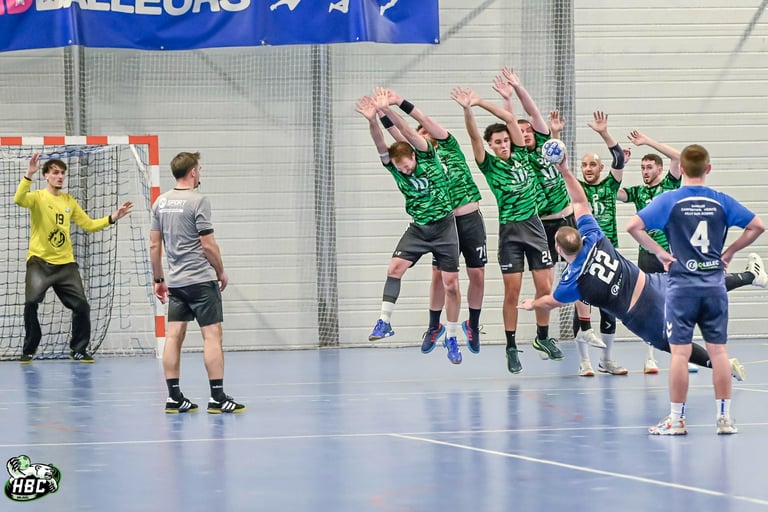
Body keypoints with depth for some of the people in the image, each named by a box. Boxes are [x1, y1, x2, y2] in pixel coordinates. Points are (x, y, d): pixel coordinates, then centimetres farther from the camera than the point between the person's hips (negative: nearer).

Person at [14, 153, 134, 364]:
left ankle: (78, 350, 16)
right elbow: (19, 199, -25)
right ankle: (29, 350, 1)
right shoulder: (38, 197, -3)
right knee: (31, 303, -17)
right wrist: (29, 175, -35)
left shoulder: (69, 201, 11)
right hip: (39, 262, -4)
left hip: (65, 263, 4)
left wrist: (112, 218, 3)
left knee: (81, 306, -1)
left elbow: (89, 225, 14)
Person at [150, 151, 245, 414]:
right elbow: (208, 244, -13)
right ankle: (218, 398, -8)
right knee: (212, 335, -5)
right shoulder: (198, 201, -12)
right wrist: (221, 272, 0)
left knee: (174, 336, 5)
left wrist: (159, 279, 17)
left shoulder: (161, 202, 8)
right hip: (201, 280, -7)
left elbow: (154, 245, 11)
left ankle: (174, 397, 6)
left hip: (175, 282, 7)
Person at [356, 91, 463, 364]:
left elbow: (408, 132, -24)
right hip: (418, 229, 2)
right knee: (395, 267, -19)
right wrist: (373, 120, -39)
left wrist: (388, 110, -36)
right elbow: (381, 145, -21)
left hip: (444, 227, -2)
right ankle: (385, 322, -15)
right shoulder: (396, 169, -4)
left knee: (451, 284, -1)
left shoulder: (428, 158, -10)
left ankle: (451, 337, 12)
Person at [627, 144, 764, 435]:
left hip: (682, 286, -2)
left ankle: (676, 419, 2)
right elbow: (757, 226, 1)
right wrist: (730, 251, 8)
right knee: (718, 350, 5)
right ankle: (724, 417, 7)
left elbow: (634, 226, -11)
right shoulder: (721, 201, 2)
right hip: (714, 285, 2)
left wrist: (660, 252, -3)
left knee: (680, 352, -1)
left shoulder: (669, 201, -4)